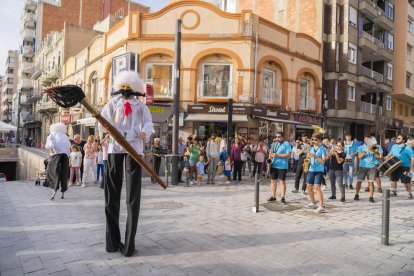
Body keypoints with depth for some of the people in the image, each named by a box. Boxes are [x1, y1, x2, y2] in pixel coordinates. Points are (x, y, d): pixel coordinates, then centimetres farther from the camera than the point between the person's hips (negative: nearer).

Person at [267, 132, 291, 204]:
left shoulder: (286, 144, -5)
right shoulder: (274, 144, 14)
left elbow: (288, 155, -13)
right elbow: (271, 153, 19)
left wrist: (277, 155, -19)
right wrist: (270, 156, -6)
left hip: (282, 166, -6)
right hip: (273, 165, 6)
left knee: (282, 181, -1)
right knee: (273, 181, 8)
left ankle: (283, 198, 5)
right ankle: (273, 196, 17)